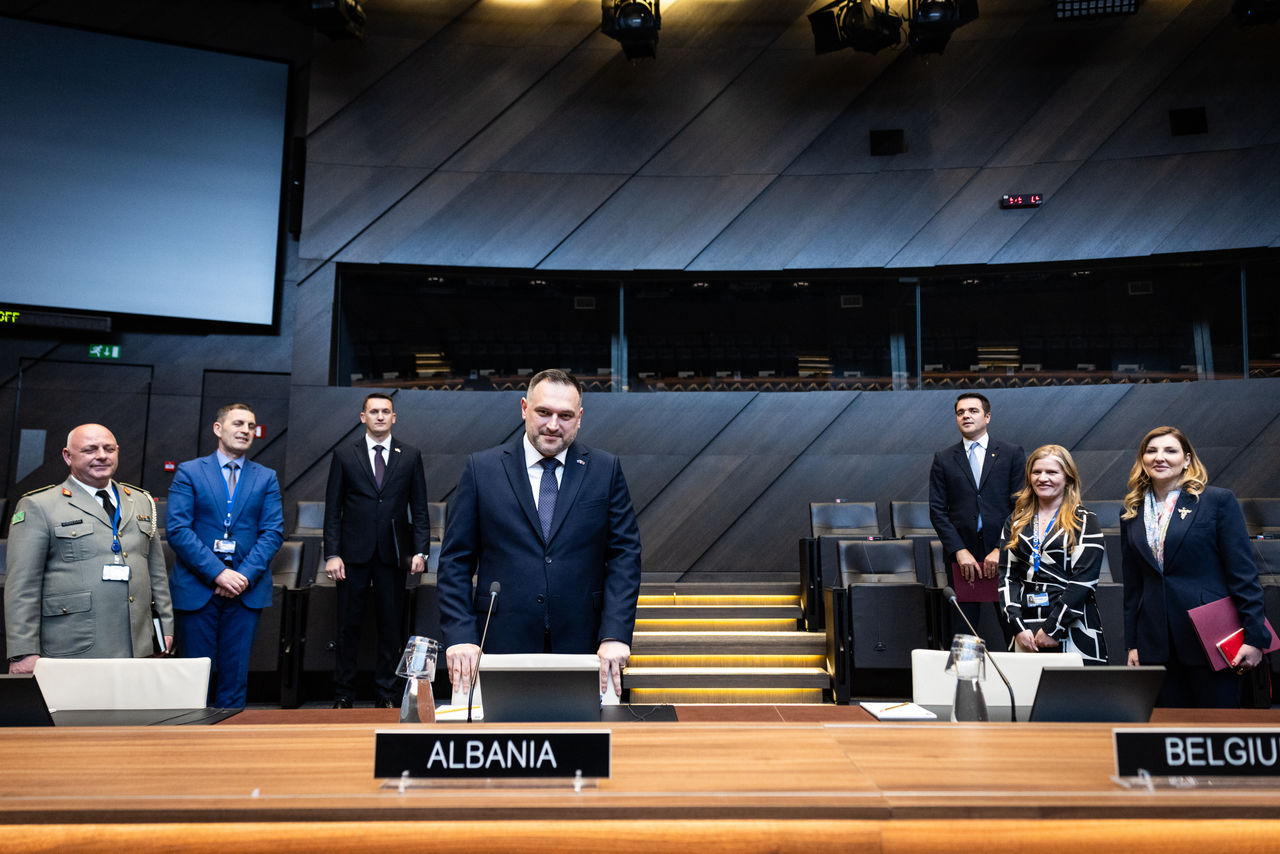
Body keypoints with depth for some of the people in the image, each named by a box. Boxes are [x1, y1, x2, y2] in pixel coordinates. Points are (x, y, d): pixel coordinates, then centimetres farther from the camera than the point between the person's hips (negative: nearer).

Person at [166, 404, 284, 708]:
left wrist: (246, 575, -11)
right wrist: (217, 573, -15)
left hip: (247, 589, 2)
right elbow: (177, 529, -7)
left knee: (235, 675, 7)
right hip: (197, 588, -2)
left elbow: (273, 532, 3)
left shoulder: (266, 478, 9)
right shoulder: (189, 472, 2)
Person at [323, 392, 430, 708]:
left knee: (392, 626, 6)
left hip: (393, 553, 1)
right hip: (354, 552, 0)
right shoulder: (344, 454, 5)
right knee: (348, 626, 6)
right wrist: (332, 554, -4)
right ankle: (343, 694, 18)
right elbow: (333, 508, 3)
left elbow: (419, 508, 6)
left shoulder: (410, 456, 6)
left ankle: (387, 693, 18)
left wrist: (420, 550, -3)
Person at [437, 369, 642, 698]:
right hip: (502, 644, 0)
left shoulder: (606, 470, 3)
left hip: (582, 645, 1)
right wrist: (460, 637, -7)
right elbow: (455, 560, 3)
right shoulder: (482, 469, 2)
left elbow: (625, 555, 1)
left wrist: (615, 635, -9)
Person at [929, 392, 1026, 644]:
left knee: (1014, 627, 1)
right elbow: (937, 510, 4)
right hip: (962, 557, 1)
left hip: (1004, 555, -1)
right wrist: (959, 551, -8)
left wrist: (1001, 550, -8)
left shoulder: (1012, 454, 6)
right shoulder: (943, 460, 9)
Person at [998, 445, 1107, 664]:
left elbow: (1084, 580, -8)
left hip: (1074, 631, -3)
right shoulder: (1016, 523, 12)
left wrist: (1052, 628, -13)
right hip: (1026, 630, 3)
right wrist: (1018, 627, -5)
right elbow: (1007, 576, 7)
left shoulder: (1085, 522, 0)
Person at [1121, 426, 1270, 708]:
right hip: (1156, 647, 3)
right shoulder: (1131, 514, 11)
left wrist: (1254, 637, -9)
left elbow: (1243, 573, -4)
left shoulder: (1218, 501, 0)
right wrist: (1132, 643, 10)